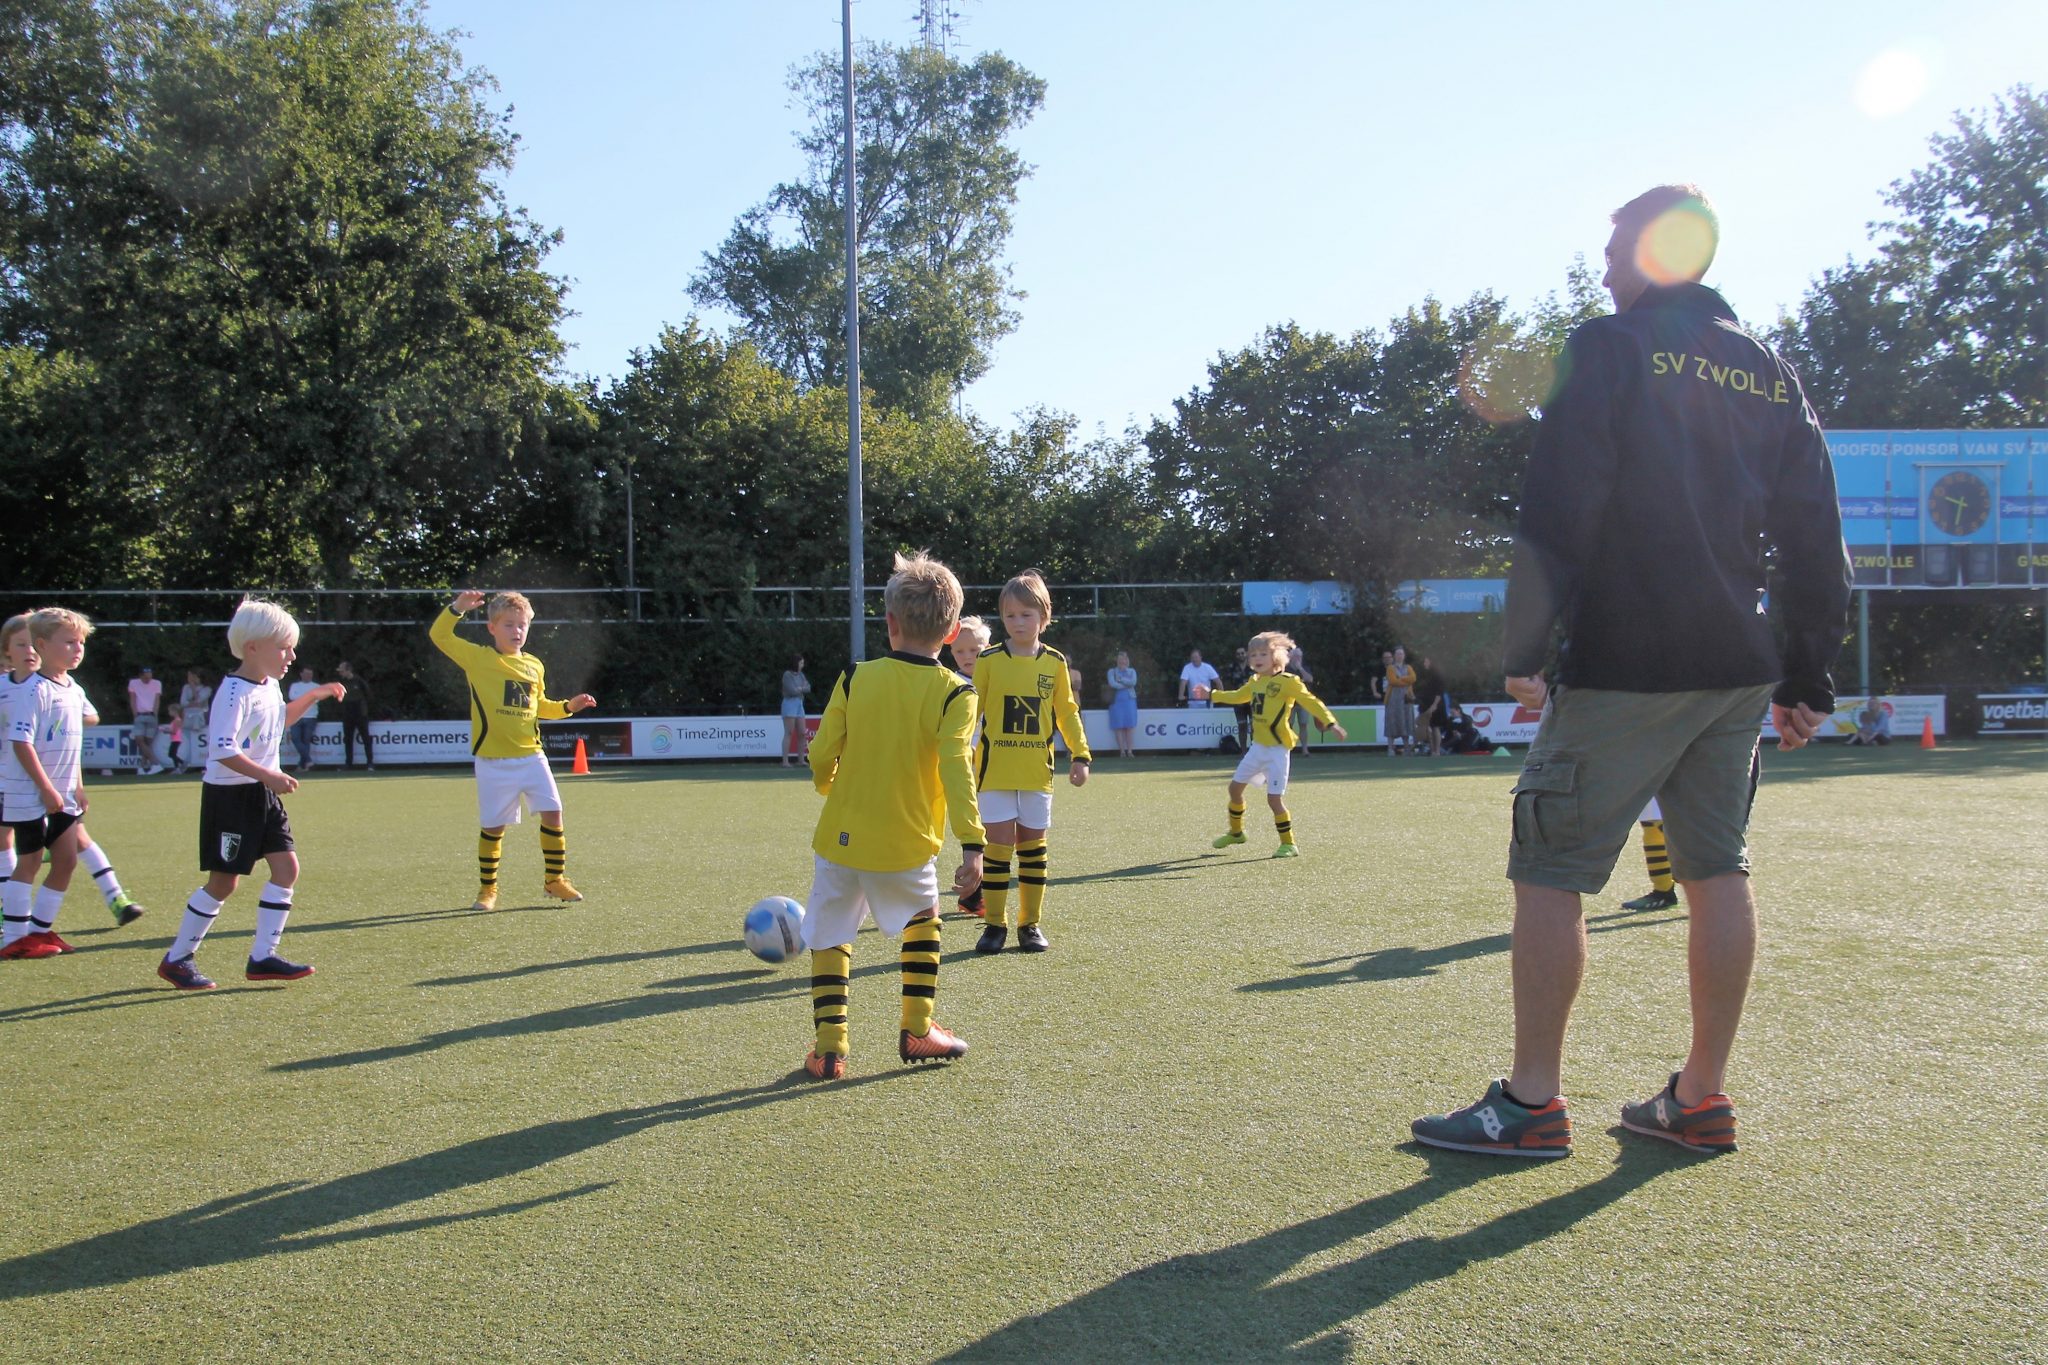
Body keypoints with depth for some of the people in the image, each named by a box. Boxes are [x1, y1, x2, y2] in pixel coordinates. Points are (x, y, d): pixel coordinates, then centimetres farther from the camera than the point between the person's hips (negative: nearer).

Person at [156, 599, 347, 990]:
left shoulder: (270, 687, 9)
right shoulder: (235, 692, -20)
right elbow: (222, 749, -28)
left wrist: (312, 696, 21)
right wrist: (268, 775, -30)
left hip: (263, 795, 9)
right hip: (230, 796, -9)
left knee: (286, 867, 1)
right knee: (223, 881, -2)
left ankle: (263, 957, 7)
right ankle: (176, 959, 13)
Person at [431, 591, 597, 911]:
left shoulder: (534, 666, 11)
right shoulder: (477, 658, -2)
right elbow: (439, 635, -9)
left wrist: (568, 707, 10)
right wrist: (457, 608, -23)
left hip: (531, 756, 4)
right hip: (493, 762, -4)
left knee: (552, 813, -4)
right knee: (493, 825, 1)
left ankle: (554, 880, 11)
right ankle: (487, 889, 18)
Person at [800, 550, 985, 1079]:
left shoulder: (854, 678, -2)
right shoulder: (954, 693, -8)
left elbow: (822, 756, -1)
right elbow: (955, 769, -19)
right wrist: (972, 844, -22)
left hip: (840, 837, 1)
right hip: (906, 846, -1)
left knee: (829, 936, 16)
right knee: (923, 920, 25)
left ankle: (829, 1045, 8)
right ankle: (917, 1030, 22)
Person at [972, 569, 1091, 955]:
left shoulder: (1054, 661, 2)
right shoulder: (989, 659, -4)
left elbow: (1067, 712, 10)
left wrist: (1080, 754, 5)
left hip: (1037, 771, 2)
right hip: (995, 770, -2)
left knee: (1033, 846, 8)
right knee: (998, 844, -2)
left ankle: (1031, 923, 18)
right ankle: (995, 924, 9)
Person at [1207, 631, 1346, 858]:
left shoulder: (1288, 682, -14)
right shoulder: (1255, 682, 9)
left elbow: (1311, 702, -20)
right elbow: (1237, 696, 28)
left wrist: (1331, 723, -31)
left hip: (1277, 749, -8)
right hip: (1258, 746, 8)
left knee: (1274, 798, -11)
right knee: (1235, 787, 13)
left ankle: (1288, 843, 5)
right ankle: (1236, 832, 34)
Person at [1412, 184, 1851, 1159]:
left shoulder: (1610, 348, -5)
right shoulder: (1773, 375, 15)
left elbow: (1557, 513, -13)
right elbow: (1817, 541, 14)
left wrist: (1523, 650, -10)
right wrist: (1808, 678, 17)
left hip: (1623, 670, -7)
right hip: (1738, 673, 7)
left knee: (1549, 871, -1)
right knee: (1717, 872, 11)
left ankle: (1531, 1103, 1)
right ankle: (1700, 1100, 18)